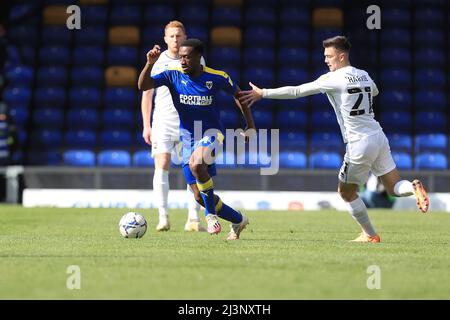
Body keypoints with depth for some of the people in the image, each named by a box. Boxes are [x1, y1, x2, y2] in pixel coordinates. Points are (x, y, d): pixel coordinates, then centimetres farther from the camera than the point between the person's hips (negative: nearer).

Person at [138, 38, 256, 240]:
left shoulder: (216, 78, -9)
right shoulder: (173, 75, -6)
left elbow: (237, 95, 8)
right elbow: (143, 86, -17)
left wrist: (250, 127, 10)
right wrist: (150, 63, -33)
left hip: (211, 133, -4)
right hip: (188, 138, 4)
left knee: (196, 163, -37)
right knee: (199, 197, 4)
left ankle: (211, 214, -18)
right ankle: (238, 220, 27)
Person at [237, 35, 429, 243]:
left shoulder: (332, 79, -9)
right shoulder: (364, 76, 12)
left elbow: (296, 91, -8)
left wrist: (262, 93, -3)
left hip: (359, 144, -6)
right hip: (379, 137, 6)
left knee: (346, 192, 13)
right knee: (394, 187, 11)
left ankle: (369, 234, 15)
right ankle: (413, 187, -20)